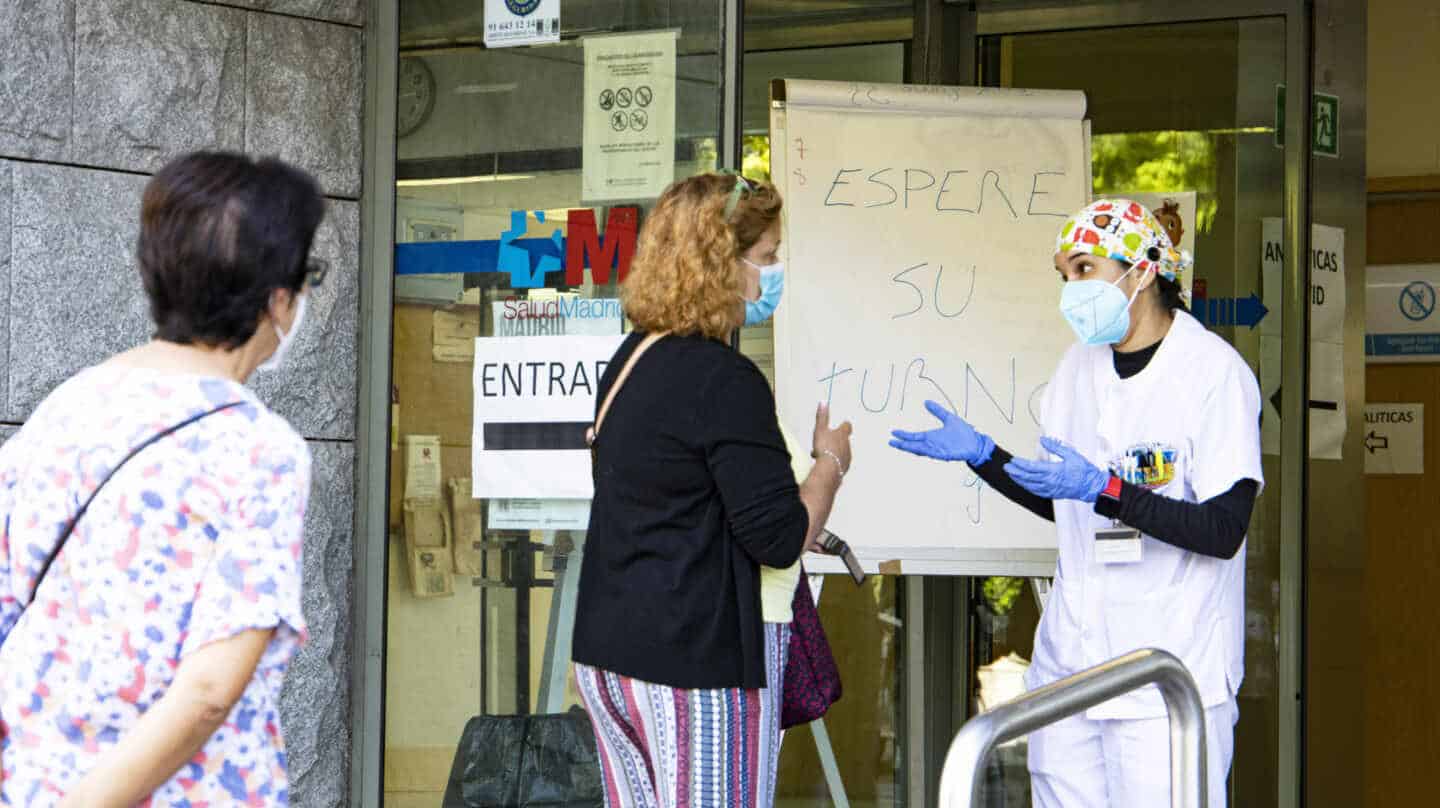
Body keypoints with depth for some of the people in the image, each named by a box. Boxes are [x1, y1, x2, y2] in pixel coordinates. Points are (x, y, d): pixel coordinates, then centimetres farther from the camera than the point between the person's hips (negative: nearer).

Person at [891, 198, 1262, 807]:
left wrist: (1102, 488, -25)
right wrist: (981, 455, 9)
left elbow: (1223, 531, -17)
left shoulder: (1215, 372, -11)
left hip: (1170, 675, -7)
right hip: (1069, 664, 7)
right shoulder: (1079, 367, 12)